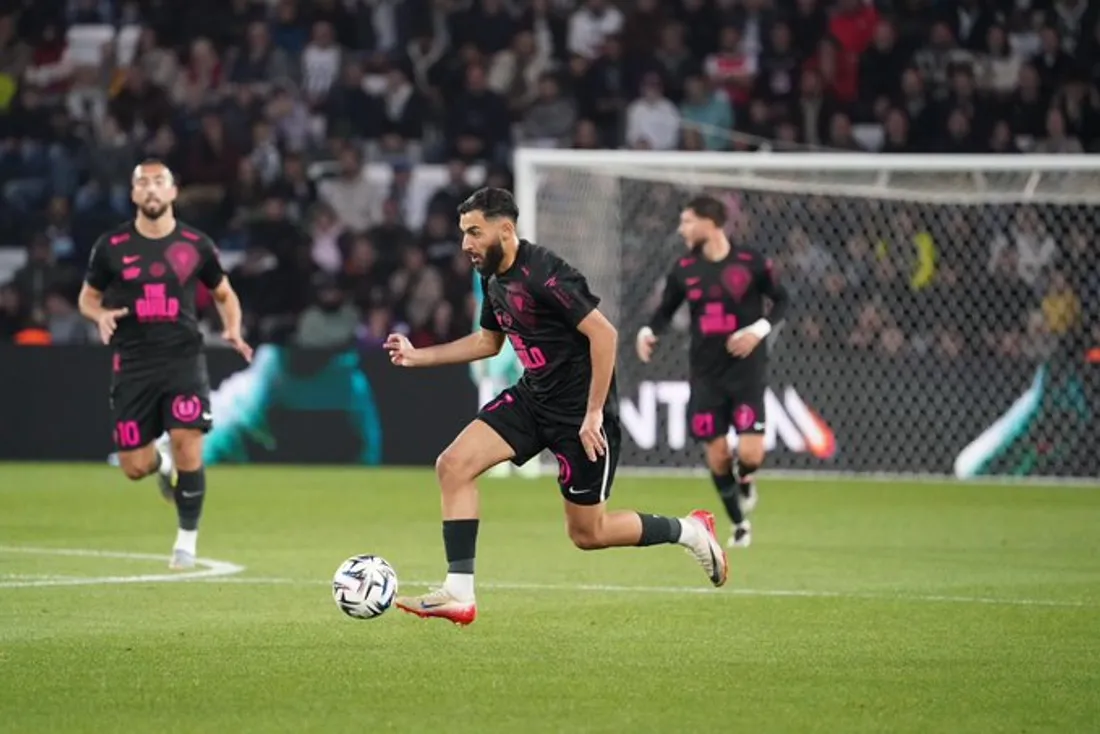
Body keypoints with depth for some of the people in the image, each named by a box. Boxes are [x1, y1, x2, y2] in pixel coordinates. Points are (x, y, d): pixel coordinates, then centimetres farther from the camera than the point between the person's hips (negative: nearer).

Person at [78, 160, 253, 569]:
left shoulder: (196, 245, 2)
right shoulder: (111, 247, 0)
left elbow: (224, 294, 17)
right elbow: (87, 298, 12)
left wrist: (233, 329, -3)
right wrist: (101, 315, -11)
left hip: (183, 358, -1)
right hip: (133, 363, 1)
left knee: (188, 445, -16)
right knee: (135, 467, 0)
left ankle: (187, 540, 1)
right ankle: (163, 465, 39)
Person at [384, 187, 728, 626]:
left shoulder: (543, 275, -23)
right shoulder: (494, 279, 5)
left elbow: (604, 333, -24)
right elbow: (488, 341, 22)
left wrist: (594, 413, -23)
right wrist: (418, 356, 13)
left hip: (580, 413, -8)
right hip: (533, 400, 8)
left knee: (586, 533, 1)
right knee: (453, 465, -8)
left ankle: (690, 532, 23)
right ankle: (459, 594, -7)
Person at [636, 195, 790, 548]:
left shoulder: (750, 263, -7)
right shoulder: (684, 268, 2)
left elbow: (781, 300, 2)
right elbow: (666, 309, 12)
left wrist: (759, 329, -14)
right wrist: (648, 331, -9)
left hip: (746, 370, -3)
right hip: (706, 374, 3)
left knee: (750, 454, -14)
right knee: (716, 455, 1)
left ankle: (745, 479, 24)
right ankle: (740, 525, 21)